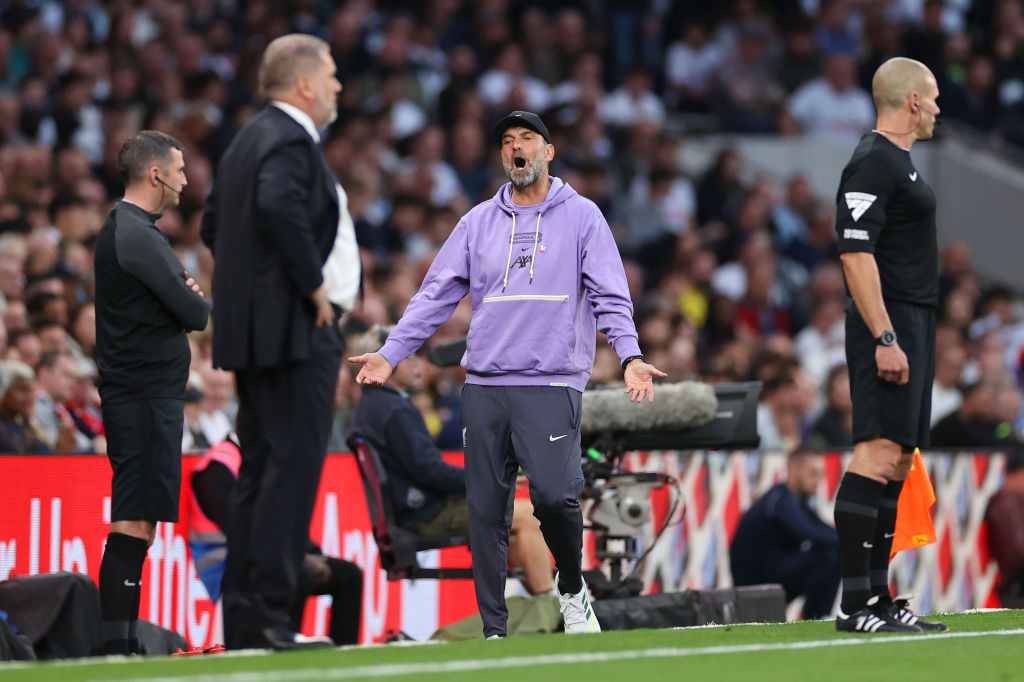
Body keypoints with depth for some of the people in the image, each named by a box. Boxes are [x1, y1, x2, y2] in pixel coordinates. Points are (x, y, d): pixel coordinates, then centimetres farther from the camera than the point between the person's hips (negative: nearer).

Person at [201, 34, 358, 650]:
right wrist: (313, 285, -21)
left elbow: (214, 224, 22)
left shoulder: (249, 139, 18)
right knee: (293, 467, -10)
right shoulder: (291, 142, -13)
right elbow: (281, 208, -31)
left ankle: (242, 616, 14)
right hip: (298, 329, -10)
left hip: (252, 328, 10)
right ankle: (269, 616, -14)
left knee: (260, 472, 12)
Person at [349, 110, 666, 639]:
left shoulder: (581, 217, 6)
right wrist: (390, 354, 4)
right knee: (485, 510, 0)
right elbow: (436, 296, 13)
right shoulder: (478, 222, 14)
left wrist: (630, 357, -15)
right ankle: (493, 631, 6)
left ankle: (572, 587, 8)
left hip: (551, 383, -3)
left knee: (554, 493, -20)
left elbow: (610, 298, 1)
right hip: (484, 385, 3)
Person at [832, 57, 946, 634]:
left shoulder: (897, 161, 20)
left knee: (898, 463, 9)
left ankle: (879, 599, 11)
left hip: (910, 326, 11)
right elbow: (856, 254, -20)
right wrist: (885, 338, -24)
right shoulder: (872, 164, -12)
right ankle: (855, 603, -19)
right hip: (889, 329, -11)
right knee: (879, 454, -15)